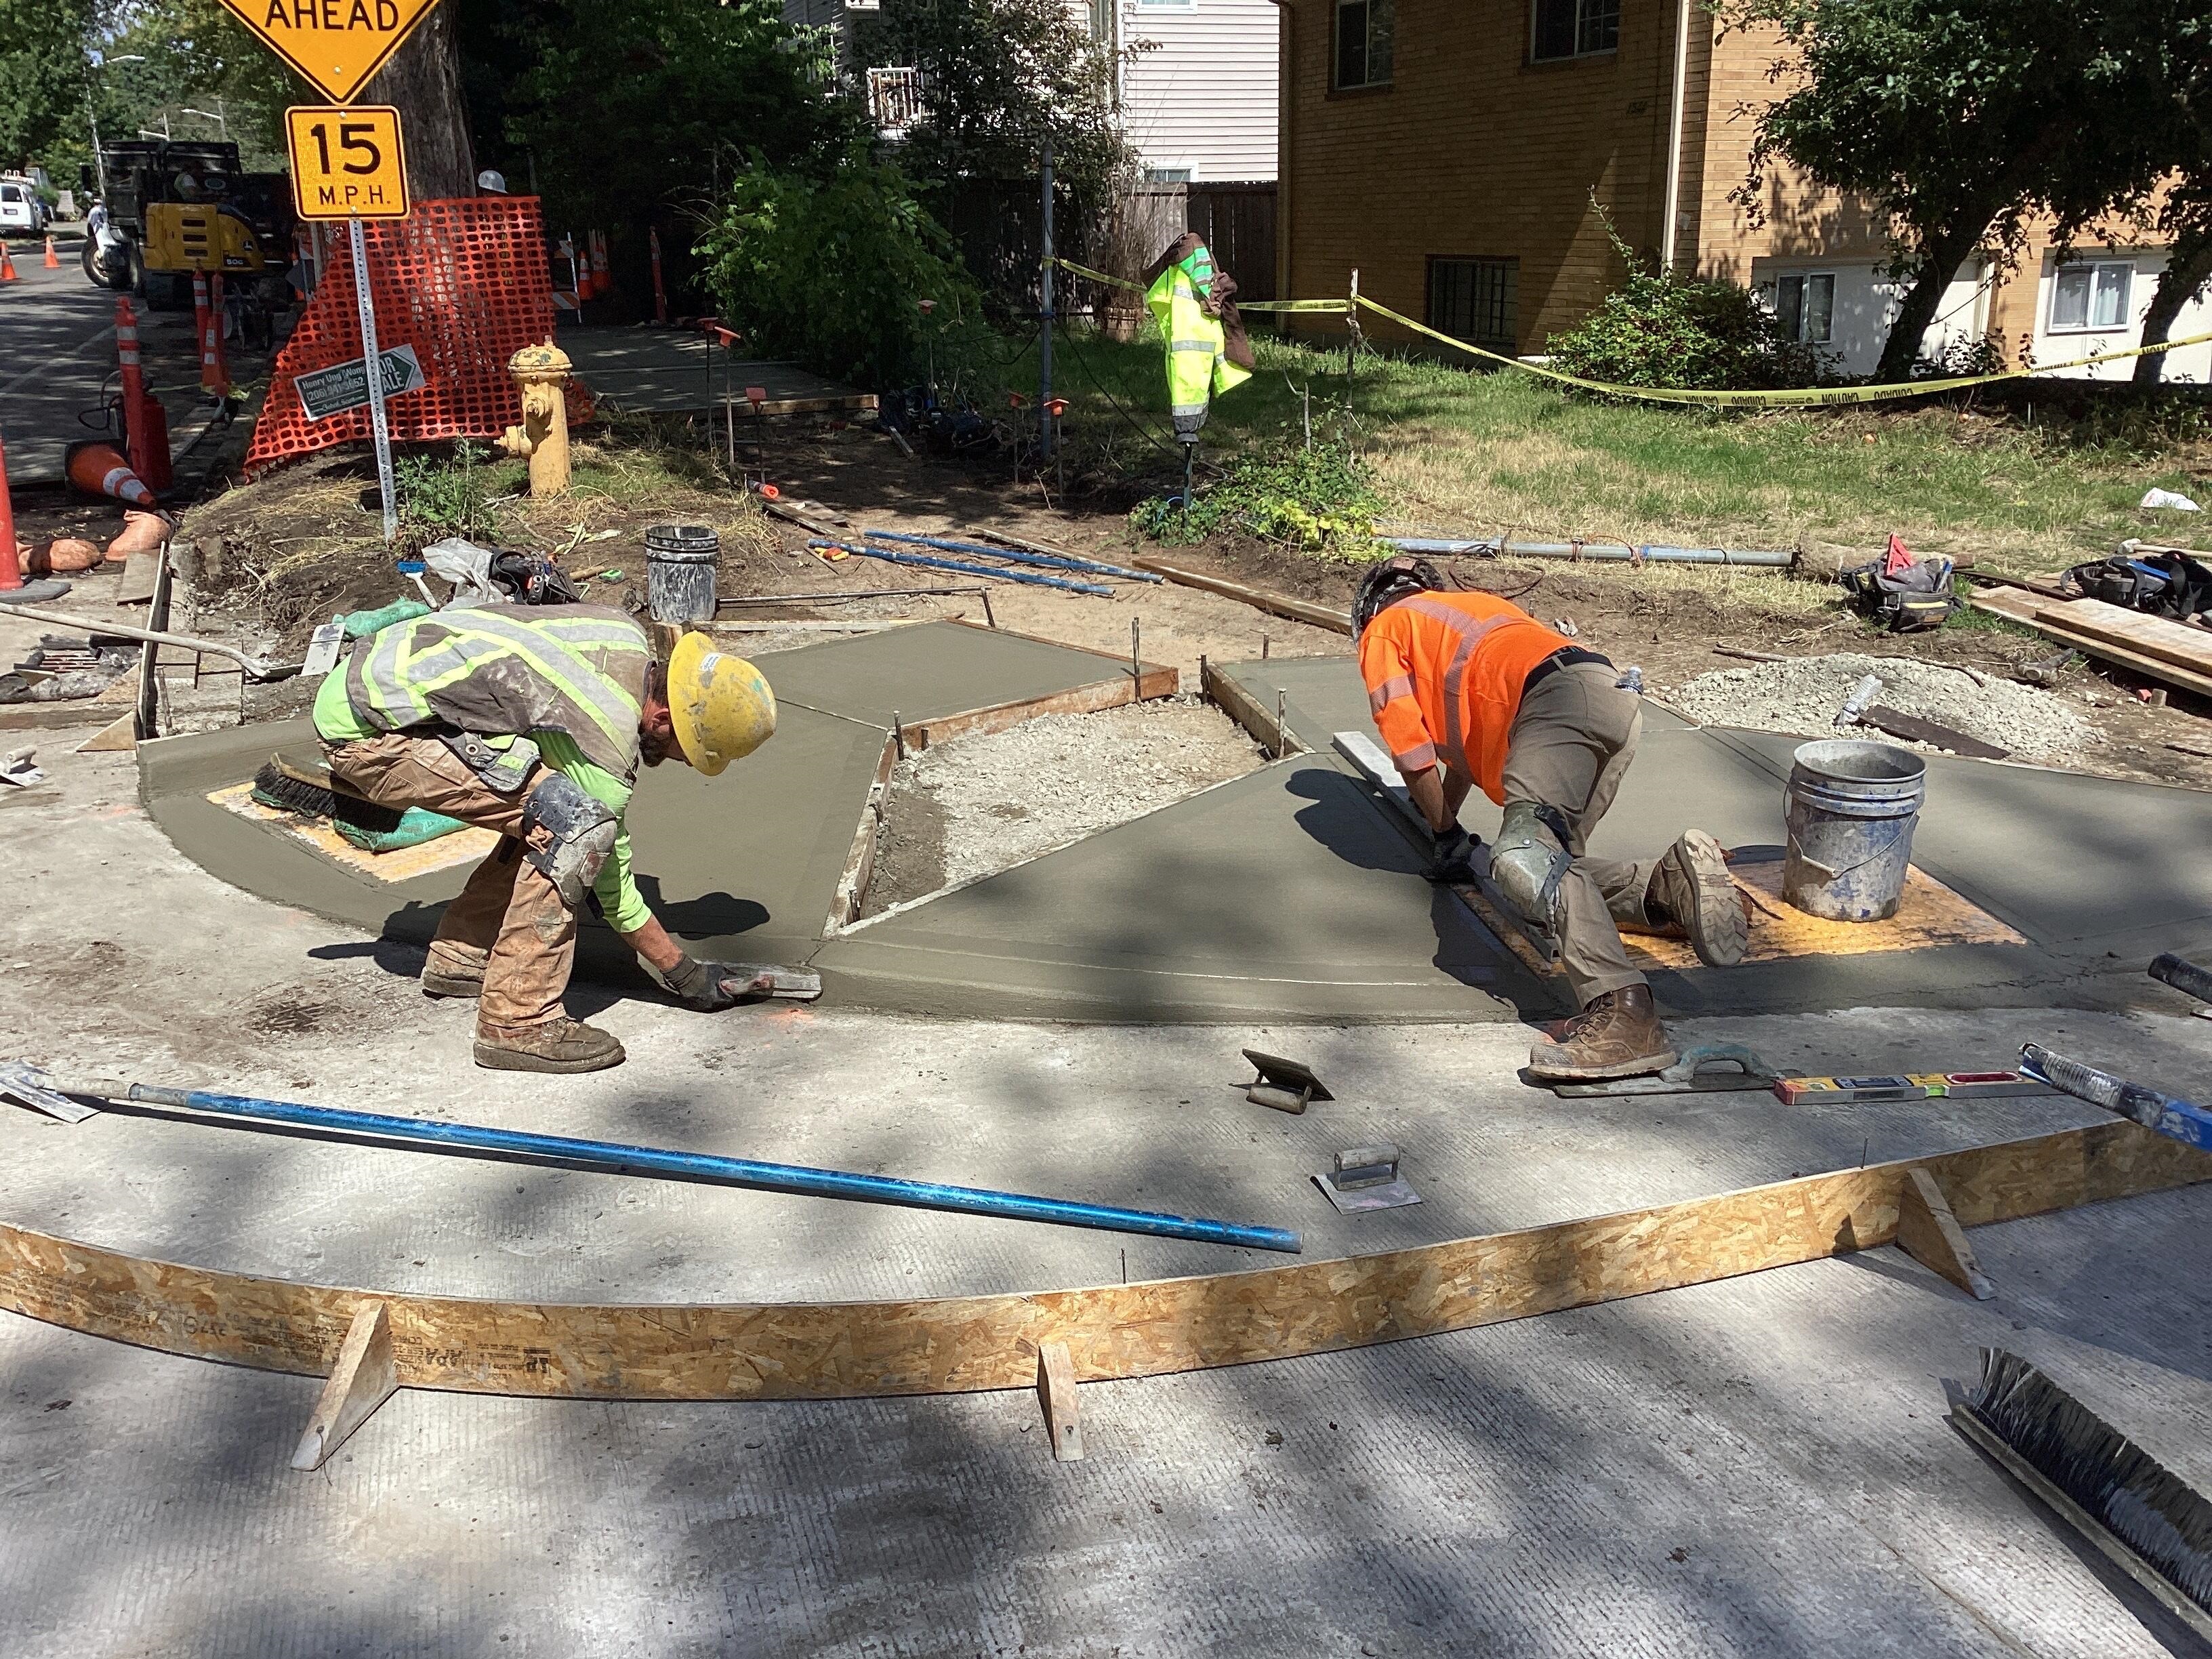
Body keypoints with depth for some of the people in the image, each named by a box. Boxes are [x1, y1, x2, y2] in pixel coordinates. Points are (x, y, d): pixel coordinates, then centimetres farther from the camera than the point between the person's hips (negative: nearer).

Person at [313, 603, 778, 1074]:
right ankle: (517, 1024, -14)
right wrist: (688, 976, 2)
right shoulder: (606, 749, -21)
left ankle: (460, 957, 20)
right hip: (369, 727, -9)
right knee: (576, 824, -20)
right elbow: (615, 894, -9)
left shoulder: (630, 638, 1)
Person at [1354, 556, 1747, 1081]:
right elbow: (1467, 729, 52)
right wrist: (1448, 812, 64)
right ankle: (1669, 883, -14)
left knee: (1519, 860, -24)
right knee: (1548, 866, 11)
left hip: (1561, 700, -8)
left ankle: (1621, 1010, -45)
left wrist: (1447, 836, 28)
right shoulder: (1473, 605, 42)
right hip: (1618, 697, 8)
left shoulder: (1383, 630, 22)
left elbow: (1413, 755, 15)